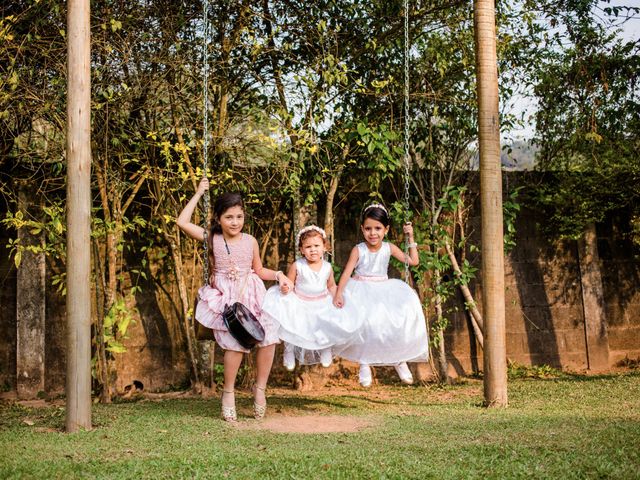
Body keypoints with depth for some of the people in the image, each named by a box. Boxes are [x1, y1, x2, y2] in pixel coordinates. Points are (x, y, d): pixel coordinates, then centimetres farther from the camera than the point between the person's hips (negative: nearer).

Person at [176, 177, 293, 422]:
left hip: (250, 295, 3)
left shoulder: (250, 241, 7)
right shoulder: (211, 239, -1)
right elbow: (182, 222, -9)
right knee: (236, 342, -19)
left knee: (269, 336, -13)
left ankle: (260, 387, 6)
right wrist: (199, 193, -3)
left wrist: (278, 275, 0)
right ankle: (228, 392, 2)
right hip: (225, 298, -3)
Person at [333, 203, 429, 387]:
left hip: (383, 290, 3)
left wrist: (410, 238, -4)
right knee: (362, 322, -25)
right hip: (362, 292, -2)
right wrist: (338, 293, -28)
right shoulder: (358, 250, -8)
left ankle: (399, 359, 4)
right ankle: (364, 363, -6)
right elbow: (347, 272, -14)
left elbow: (413, 261, 1)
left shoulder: (389, 248, 0)